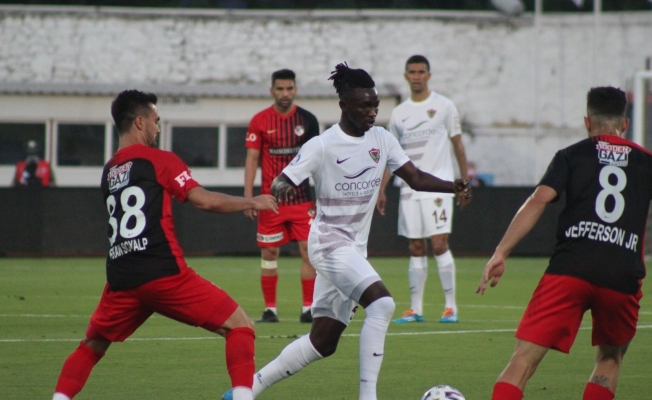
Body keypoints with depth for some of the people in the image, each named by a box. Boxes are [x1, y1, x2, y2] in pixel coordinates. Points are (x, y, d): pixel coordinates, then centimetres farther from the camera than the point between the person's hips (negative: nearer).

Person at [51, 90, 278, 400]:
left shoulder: (108, 171, 19)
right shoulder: (159, 160, 1)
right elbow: (203, 201, -5)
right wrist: (251, 203, 7)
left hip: (122, 281, 5)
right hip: (163, 273, -5)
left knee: (91, 347, 24)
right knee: (239, 326, -1)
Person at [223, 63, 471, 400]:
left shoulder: (382, 140, 5)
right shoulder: (322, 146, -12)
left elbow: (416, 178, 5)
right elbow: (280, 184, -15)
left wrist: (453, 187, -12)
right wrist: (282, 188, -39)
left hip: (355, 250, 7)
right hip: (329, 243, -7)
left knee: (323, 342, 9)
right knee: (382, 303, -27)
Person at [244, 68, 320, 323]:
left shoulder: (307, 120, 4)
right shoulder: (260, 121, 0)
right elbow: (252, 159, 1)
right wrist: (248, 196, -6)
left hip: (302, 198, 1)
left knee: (309, 250, -6)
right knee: (269, 253, 1)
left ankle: (309, 309, -1)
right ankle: (270, 309, 8)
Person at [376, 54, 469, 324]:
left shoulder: (443, 107, 1)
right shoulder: (399, 113, 12)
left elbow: (457, 145, 5)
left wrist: (464, 182, 1)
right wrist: (381, 189, 10)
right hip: (409, 188, 4)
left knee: (439, 244, -12)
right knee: (416, 249, 5)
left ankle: (451, 306, -6)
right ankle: (415, 309, 8)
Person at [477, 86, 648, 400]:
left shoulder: (572, 155, 13)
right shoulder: (645, 163, 18)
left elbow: (538, 200, -1)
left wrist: (501, 253, -6)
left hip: (569, 270, -2)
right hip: (622, 279, 2)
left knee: (524, 359, -6)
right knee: (609, 360, 26)